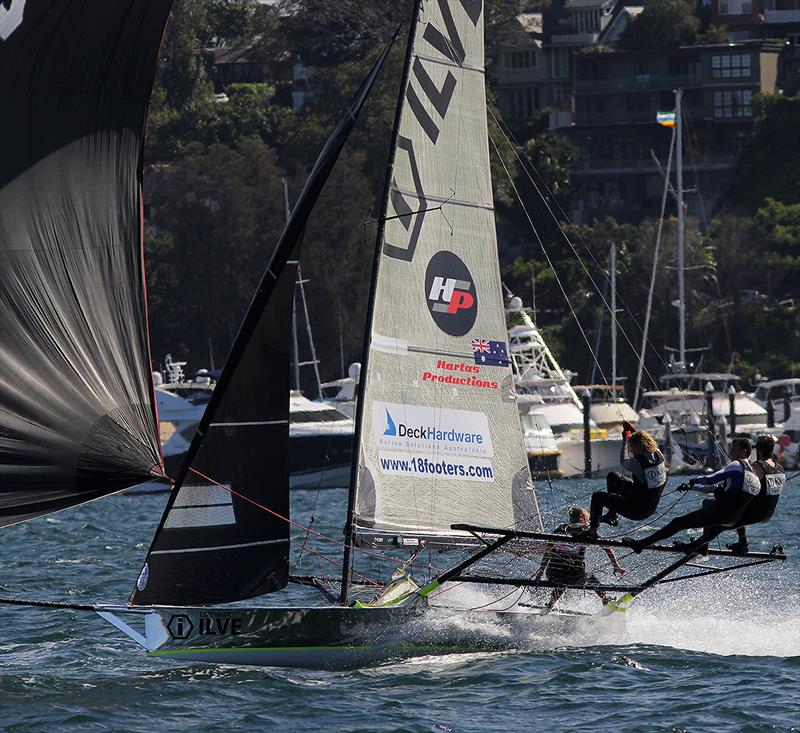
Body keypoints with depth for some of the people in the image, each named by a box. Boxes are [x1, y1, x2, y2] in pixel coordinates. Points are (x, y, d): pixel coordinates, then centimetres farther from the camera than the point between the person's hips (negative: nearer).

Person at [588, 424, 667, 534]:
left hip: (637, 511, -7)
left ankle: (592, 530, 26)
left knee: (597, 497, 13)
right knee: (612, 476, 23)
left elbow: (623, 462, -4)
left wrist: (625, 439, 7)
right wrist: (634, 432, 24)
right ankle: (612, 514, 36)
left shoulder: (637, 463, -29)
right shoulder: (658, 455, -11)